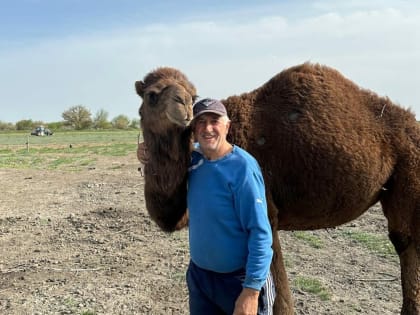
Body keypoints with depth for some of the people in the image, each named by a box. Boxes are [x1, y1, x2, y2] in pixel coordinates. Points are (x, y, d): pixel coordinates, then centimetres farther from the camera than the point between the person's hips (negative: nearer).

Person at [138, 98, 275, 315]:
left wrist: (252, 291, -24)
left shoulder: (242, 167, -21)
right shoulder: (194, 158, -2)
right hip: (198, 275, 6)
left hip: (238, 280, -6)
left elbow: (261, 232, -22)